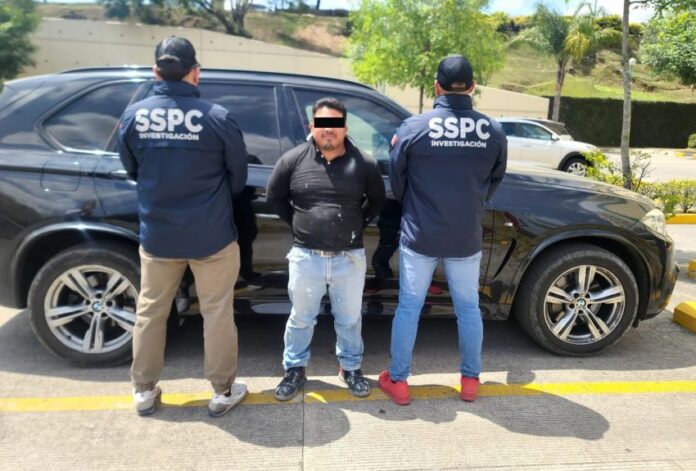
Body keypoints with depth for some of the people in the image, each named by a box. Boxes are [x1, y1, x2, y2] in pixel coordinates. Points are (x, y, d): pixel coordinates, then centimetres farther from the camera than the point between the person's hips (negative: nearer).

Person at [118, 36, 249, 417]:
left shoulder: (133, 115, -5)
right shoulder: (217, 118, -15)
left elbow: (132, 171, 10)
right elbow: (238, 177, -2)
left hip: (156, 236, 3)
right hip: (211, 236, -3)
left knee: (150, 312, 17)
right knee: (217, 313, 10)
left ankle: (144, 392, 31)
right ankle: (223, 391, 23)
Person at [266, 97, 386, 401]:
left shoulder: (363, 164, -3)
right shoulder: (294, 159, -4)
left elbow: (377, 200, 11)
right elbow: (274, 196, 7)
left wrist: (359, 223, 3)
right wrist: (297, 223, 3)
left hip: (350, 257, 1)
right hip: (306, 257, 0)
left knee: (349, 318, 15)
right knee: (301, 318, 14)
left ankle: (350, 368, 36)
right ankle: (295, 369, 33)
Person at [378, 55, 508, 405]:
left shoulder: (413, 128, -12)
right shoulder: (493, 132, -5)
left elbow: (396, 184, -1)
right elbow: (494, 184, 9)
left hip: (419, 236, -2)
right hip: (466, 239, 2)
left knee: (409, 307, 11)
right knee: (468, 308, 17)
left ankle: (397, 382, 22)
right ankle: (470, 380, 31)